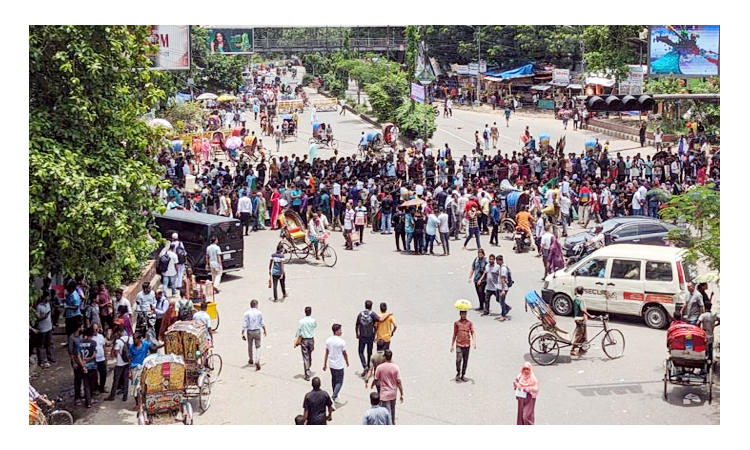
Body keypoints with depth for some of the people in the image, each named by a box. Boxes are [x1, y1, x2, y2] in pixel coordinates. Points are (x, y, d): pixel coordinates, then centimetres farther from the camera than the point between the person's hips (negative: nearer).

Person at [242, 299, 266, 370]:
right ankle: (257, 361, -14)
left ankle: (250, 360, 34)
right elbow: (262, 323, 2)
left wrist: (243, 334, -7)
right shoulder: (259, 313, -6)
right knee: (258, 346, 4)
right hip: (257, 331, 0)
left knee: (250, 346, 19)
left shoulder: (247, 313, -9)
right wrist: (264, 330, 19)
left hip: (249, 331, 0)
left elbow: (244, 325, -11)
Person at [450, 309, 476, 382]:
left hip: (467, 345, 1)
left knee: (465, 360, 6)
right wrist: (452, 345, 10)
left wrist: (474, 341, -19)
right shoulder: (456, 323, 4)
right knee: (458, 359, -14)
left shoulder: (469, 323, 4)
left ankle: (463, 375, 18)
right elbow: (454, 335, 10)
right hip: (459, 344, -1)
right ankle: (458, 373, 7)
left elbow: (473, 333, -3)